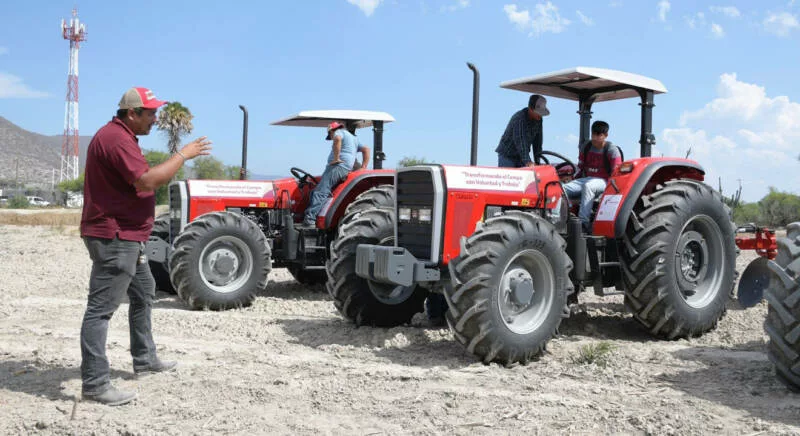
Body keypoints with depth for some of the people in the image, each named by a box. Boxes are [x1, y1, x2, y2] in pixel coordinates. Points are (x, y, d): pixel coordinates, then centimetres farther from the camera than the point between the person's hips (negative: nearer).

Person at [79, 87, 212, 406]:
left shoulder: (121, 136, 17)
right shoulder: (115, 138, -19)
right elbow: (147, 181, -28)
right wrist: (183, 155, -20)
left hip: (126, 237, 12)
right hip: (113, 237, -12)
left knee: (143, 292, 22)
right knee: (101, 308, -8)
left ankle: (144, 359, 35)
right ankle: (94, 383, -4)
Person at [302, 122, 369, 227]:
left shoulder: (339, 132, 5)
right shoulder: (353, 138, 32)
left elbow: (337, 139, -20)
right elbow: (366, 149, 26)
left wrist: (336, 158, -18)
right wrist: (363, 168, 19)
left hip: (338, 166, -9)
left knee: (320, 192, -19)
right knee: (316, 191, 6)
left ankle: (310, 219, -31)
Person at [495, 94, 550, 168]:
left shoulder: (538, 119, -2)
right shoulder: (519, 118, -25)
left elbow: (537, 141, 3)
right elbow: (520, 141, -34)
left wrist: (537, 161, -2)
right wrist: (527, 161, -42)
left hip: (521, 156, 7)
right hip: (507, 156, -6)